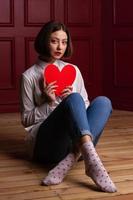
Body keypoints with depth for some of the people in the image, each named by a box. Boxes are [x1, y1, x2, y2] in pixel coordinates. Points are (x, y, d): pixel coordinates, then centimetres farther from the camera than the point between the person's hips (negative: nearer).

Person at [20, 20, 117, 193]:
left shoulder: (73, 70, 15)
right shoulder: (29, 76, 4)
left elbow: (85, 107, 17)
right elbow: (26, 119, 6)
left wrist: (73, 102, -5)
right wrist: (49, 103, -10)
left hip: (75, 142, 4)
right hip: (45, 143, -4)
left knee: (102, 101, -22)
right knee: (74, 99, -29)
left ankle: (69, 161, -38)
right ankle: (92, 160, -51)